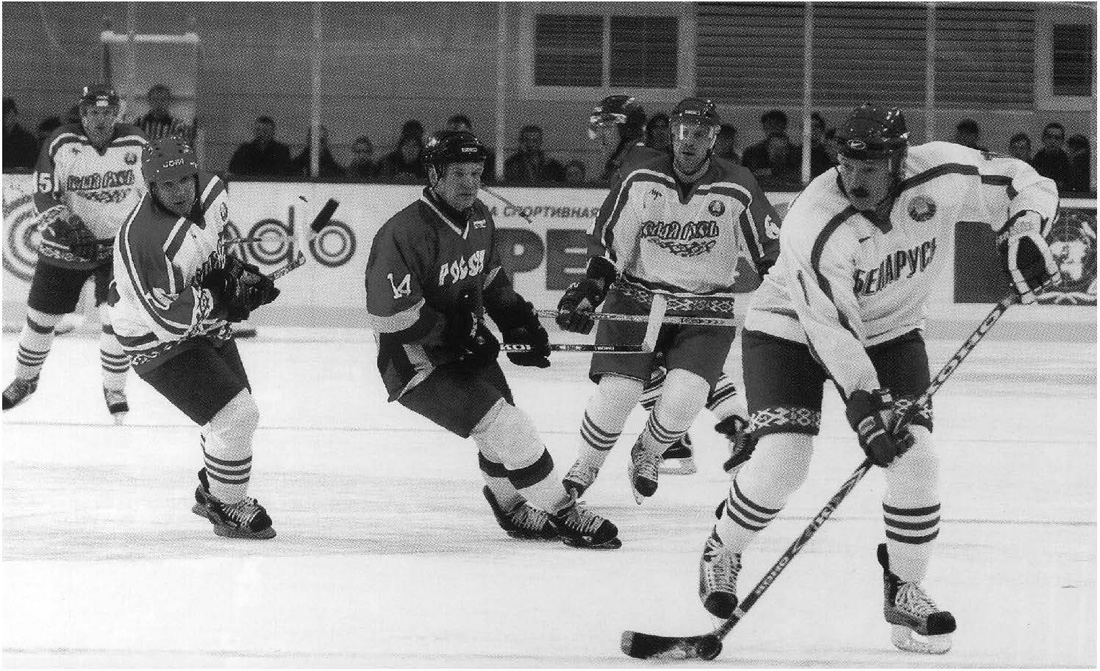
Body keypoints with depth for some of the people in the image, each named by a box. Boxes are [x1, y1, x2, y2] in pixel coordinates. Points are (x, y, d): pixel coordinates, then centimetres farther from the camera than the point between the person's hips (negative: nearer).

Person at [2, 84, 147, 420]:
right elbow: (44, 195, -13)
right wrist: (61, 222, -29)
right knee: (40, 318, 8)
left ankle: (115, 390, 8)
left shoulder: (136, 144, -7)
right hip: (66, 246, 0)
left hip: (118, 244, 0)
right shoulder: (61, 144, -13)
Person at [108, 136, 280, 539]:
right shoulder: (144, 238, -35)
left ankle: (211, 491, 44)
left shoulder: (210, 192, -10)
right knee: (237, 415, -15)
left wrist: (232, 269, 1)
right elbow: (168, 319, -33)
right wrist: (223, 297, -30)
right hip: (157, 341, -9)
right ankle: (227, 508, 5)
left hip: (206, 323, 9)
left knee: (237, 411, 20)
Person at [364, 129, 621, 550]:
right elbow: (392, 315, -26)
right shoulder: (404, 233, -24)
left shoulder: (479, 219, 4)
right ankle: (562, 513, -9)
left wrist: (518, 323, 7)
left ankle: (511, 506, 41)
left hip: (465, 350, 8)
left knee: (503, 434, 13)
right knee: (506, 428, -18)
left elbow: (492, 280, 21)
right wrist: (456, 335, -22)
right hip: (416, 362, -8)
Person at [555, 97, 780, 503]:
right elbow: (606, 244, 5)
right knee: (616, 393, -14)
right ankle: (584, 468, 14)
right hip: (638, 295, 1)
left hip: (707, 309, -1)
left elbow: (772, 250, 2)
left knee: (683, 398, -20)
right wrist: (587, 291, -5)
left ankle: (647, 454, 14)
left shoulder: (737, 190, -8)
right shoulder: (640, 183, -4)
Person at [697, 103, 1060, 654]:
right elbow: (831, 331, -31)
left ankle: (903, 589, 9)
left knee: (916, 459, -11)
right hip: (793, 331, -4)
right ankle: (722, 551, 14)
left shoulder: (938, 177, -24)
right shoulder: (813, 228, -34)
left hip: (889, 332, 4)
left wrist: (1022, 234, -28)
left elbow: (1024, 184, -9)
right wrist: (865, 408, -35)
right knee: (780, 464, -16)